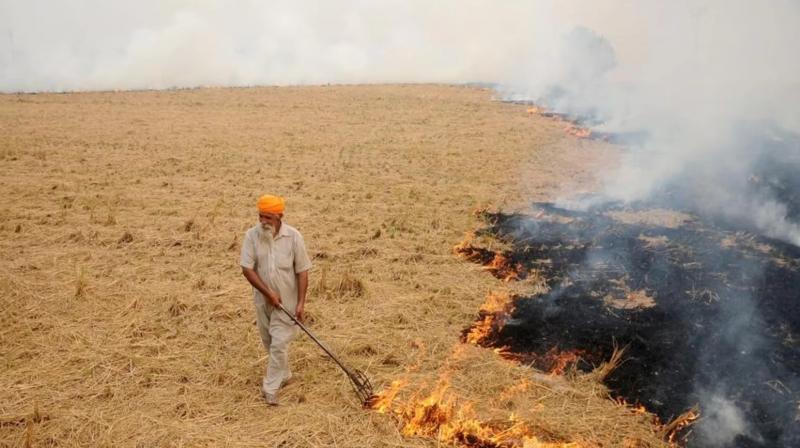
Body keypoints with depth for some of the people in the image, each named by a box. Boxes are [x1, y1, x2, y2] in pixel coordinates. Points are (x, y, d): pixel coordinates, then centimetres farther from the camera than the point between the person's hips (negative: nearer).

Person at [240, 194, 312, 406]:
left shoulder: (293, 236, -13)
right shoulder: (252, 235, -10)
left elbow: (302, 272, -9)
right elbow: (247, 269, -12)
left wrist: (301, 302, -13)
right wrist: (269, 293, -17)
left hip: (287, 301, -3)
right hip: (263, 300, 3)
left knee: (279, 344, -5)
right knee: (269, 343, 18)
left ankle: (270, 388, 6)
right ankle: (284, 374, 41)